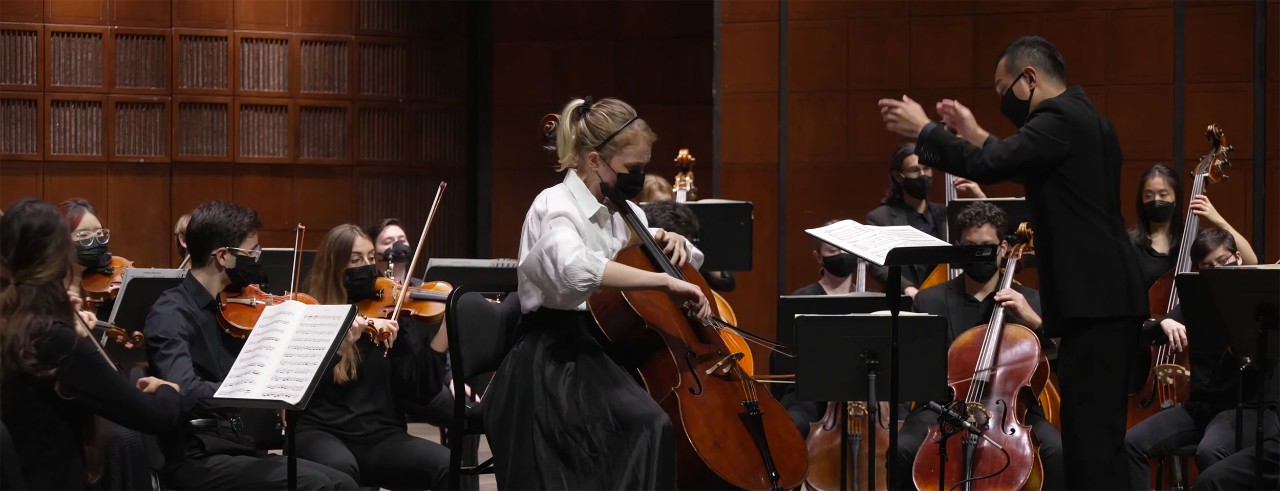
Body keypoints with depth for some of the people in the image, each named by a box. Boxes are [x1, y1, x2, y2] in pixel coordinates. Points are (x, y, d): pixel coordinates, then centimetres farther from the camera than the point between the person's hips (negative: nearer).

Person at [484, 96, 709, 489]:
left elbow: (691, 260, 26)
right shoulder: (557, 204, -13)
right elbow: (576, 269, -37)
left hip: (600, 352, 9)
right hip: (555, 363, -9)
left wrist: (672, 243, 3)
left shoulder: (620, 212, 11)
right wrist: (665, 281, -37)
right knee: (650, 426, -32)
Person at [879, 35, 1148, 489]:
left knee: (1093, 437, -12)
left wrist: (922, 129, -6)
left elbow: (985, 167, -20)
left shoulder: (1060, 119, -13)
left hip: (1095, 302, -11)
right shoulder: (1081, 118, 19)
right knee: (1093, 434, 12)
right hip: (1105, 298, 11)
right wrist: (975, 135, 28)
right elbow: (1017, 165, 31)